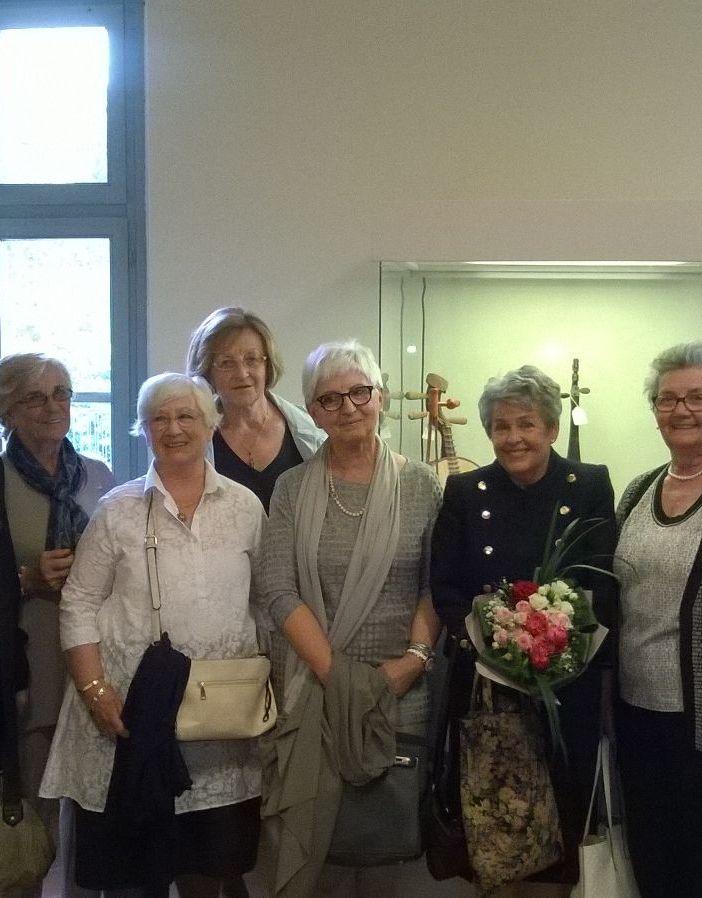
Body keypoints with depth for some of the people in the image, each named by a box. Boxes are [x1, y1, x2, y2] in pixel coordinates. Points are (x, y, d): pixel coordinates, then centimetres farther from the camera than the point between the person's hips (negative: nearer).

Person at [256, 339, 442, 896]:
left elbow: (437, 585, 4)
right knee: (313, 835, 3)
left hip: (402, 688, 0)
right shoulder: (293, 488, 3)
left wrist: (414, 659, -10)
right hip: (314, 685, 0)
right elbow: (278, 588, -5)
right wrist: (334, 672, -12)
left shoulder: (420, 484, 3)